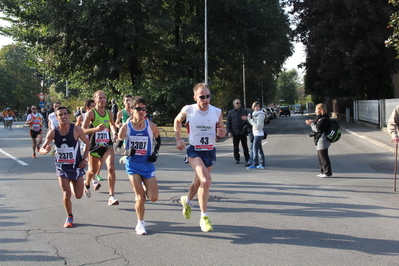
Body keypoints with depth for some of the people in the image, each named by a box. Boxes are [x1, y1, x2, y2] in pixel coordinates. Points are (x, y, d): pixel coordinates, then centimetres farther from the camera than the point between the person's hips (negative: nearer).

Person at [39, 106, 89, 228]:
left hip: (76, 166, 0)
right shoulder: (53, 132, -10)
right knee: (66, 195, -7)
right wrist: (45, 150, -32)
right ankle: (69, 217, 18)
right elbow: (42, 149, -7)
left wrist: (84, 159, -5)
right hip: (62, 167, 0)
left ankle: (72, 183, 41)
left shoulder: (76, 130, -13)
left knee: (78, 195, 5)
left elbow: (87, 143, 1)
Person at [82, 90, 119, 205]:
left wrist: (114, 133, 8)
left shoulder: (109, 113, 7)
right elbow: (83, 131, -12)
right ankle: (87, 184, 49)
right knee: (93, 170, 13)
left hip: (107, 146, 2)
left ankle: (111, 196, -13)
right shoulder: (90, 113, -7)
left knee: (111, 168, -17)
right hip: (94, 146, -2)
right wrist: (96, 129, -28)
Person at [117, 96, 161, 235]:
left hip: (148, 164, 2)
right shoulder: (126, 127, -7)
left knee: (153, 198, -3)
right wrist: (126, 152, -14)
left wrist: (155, 153, 1)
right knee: (140, 198, -6)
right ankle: (140, 224, 17)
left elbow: (158, 140, 15)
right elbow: (119, 144, 5)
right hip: (132, 164, -1)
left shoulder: (151, 126, -4)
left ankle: (144, 189, 33)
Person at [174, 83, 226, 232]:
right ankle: (204, 217, -11)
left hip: (210, 152, 4)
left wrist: (222, 133, -16)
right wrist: (178, 139, 3)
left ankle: (187, 201, 53)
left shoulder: (217, 112, -6)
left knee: (199, 182, 20)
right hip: (194, 151, -4)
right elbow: (177, 121, 10)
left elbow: (222, 130, 7)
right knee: (206, 180, -24)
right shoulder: (188, 110, -11)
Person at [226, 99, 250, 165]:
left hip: (243, 132, 0)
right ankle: (237, 159, 15)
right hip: (235, 133, 0)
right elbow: (228, 123, 6)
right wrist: (229, 132, -4)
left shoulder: (245, 111, 9)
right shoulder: (230, 112, 8)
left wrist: (246, 119, -13)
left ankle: (247, 159, 9)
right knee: (235, 147, 5)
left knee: (245, 147, 2)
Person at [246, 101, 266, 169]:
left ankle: (254, 164, -5)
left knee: (255, 149, -8)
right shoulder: (255, 114, 15)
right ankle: (262, 164, 14)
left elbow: (257, 126, -20)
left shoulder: (260, 115, -14)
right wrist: (249, 118, 4)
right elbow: (253, 124, 17)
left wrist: (251, 119, -14)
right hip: (256, 134, 9)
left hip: (258, 134, -9)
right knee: (260, 149, 10)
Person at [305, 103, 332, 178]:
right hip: (319, 141, 11)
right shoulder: (320, 118, 15)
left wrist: (311, 123, -14)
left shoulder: (324, 119, -18)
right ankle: (323, 172, 24)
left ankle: (327, 173, 1)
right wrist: (312, 122, 7)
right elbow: (317, 127, 21)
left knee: (324, 157, -5)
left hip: (322, 141, -11)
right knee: (320, 157, 16)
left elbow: (317, 129, -22)